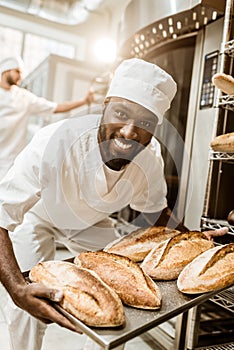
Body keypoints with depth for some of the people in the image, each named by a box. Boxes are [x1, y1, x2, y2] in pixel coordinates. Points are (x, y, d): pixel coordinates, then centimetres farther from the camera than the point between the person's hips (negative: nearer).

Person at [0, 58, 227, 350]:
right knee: (27, 307, -11)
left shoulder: (150, 159, -26)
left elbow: (154, 208, -3)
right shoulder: (54, 143, -43)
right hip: (38, 217, -3)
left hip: (91, 222, 4)